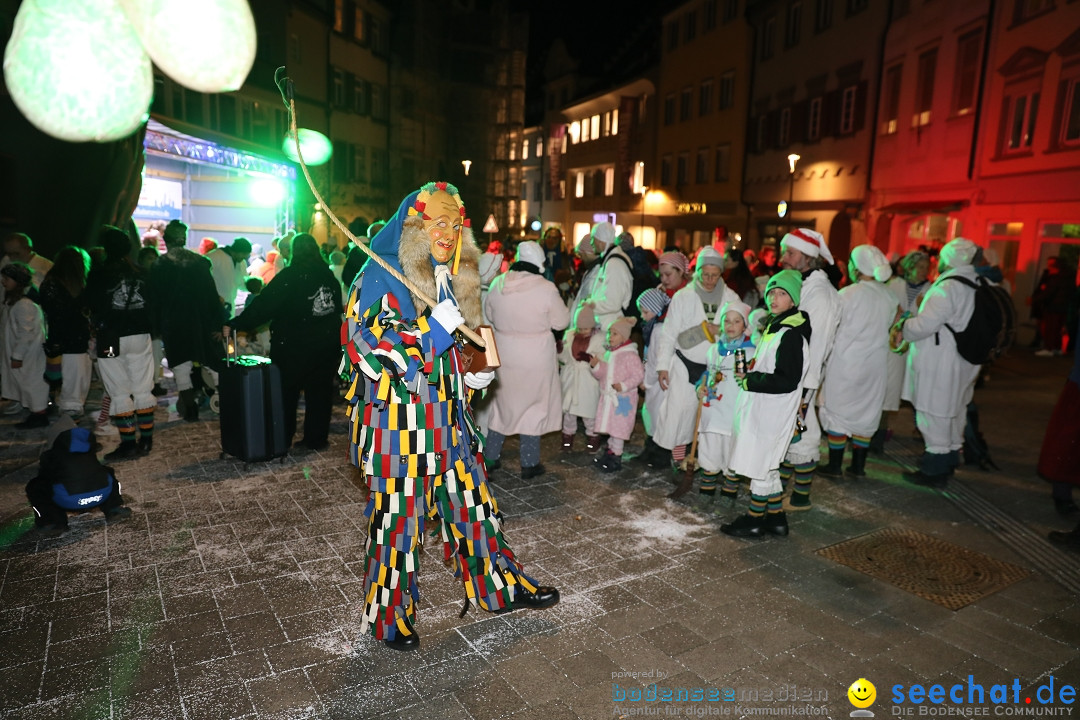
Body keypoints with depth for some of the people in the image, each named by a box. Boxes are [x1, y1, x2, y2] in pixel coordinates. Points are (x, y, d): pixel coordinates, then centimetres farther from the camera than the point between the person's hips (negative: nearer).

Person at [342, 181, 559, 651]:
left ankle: (500, 585, 32)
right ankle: (388, 617, 25)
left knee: (472, 502, 14)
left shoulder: (451, 278, 12)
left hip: (447, 418, 7)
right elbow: (368, 347, -19)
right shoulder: (380, 277, -11)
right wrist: (434, 326, -24)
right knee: (397, 516, 5)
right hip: (398, 421, -6)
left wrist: (471, 376, 9)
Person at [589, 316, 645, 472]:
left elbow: (638, 375, -15)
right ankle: (610, 450, 30)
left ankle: (616, 458, 6)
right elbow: (601, 375, 15)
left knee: (618, 426, -3)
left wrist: (624, 385, -26)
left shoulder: (630, 355, -13)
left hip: (623, 398, -8)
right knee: (609, 425, 16)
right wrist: (595, 366, -4)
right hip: (607, 396, 8)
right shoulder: (608, 353, 11)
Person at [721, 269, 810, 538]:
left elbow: (786, 381, -23)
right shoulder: (774, 327, 11)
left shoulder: (791, 335, -19)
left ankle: (754, 520, 16)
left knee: (759, 466, 2)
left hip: (770, 412, -10)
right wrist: (749, 374, 6)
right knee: (767, 466, 18)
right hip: (761, 408, 10)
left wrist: (749, 380, -16)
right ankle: (776, 517, 29)